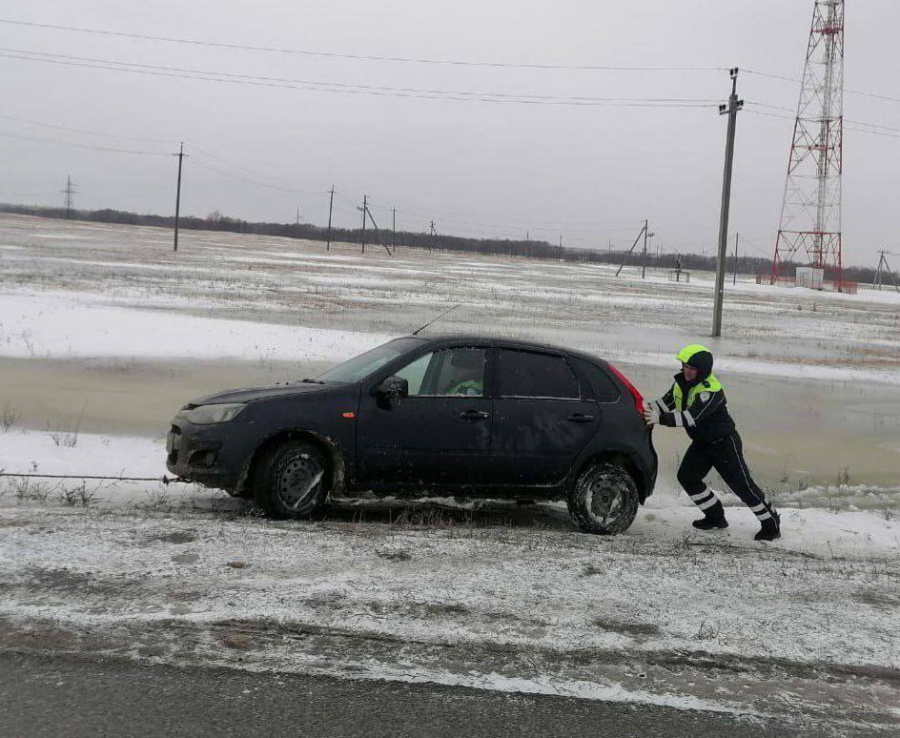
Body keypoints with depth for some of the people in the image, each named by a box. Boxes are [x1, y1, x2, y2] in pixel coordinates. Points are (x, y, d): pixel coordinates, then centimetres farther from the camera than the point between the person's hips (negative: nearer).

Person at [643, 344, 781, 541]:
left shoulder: (711, 391, -29)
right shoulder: (682, 383, -2)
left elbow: (691, 417, -38)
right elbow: (666, 402, 7)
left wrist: (660, 418, -43)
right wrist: (647, 409, -13)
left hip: (724, 443, -8)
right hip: (701, 442, 8)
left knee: (742, 485, -4)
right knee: (687, 477, 1)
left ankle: (771, 523, 10)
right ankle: (715, 517, 16)